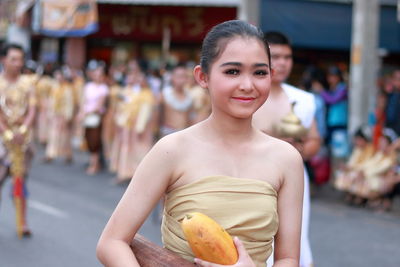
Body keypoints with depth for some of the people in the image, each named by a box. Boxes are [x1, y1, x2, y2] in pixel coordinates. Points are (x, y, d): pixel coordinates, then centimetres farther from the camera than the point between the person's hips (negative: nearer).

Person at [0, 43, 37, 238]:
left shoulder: (27, 83, 3)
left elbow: (32, 111, -3)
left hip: (22, 137, 2)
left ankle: (22, 223, 11)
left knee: (20, 178, 6)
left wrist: (22, 131, -18)